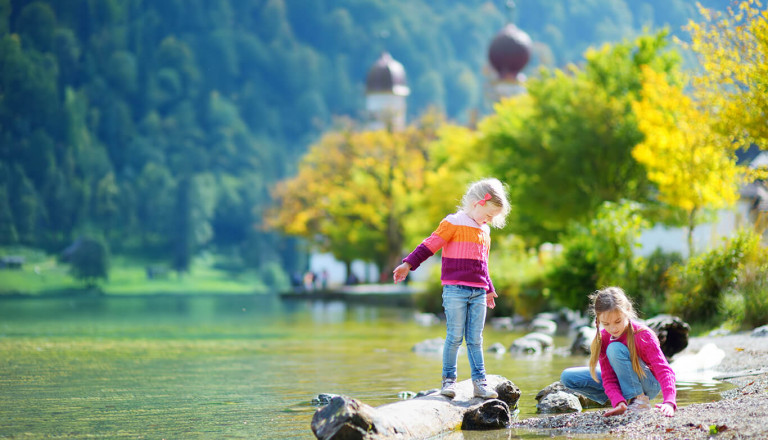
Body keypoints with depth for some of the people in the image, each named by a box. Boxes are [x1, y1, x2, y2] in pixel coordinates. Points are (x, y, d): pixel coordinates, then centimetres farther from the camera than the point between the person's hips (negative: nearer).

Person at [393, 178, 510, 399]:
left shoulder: (484, 231, 18)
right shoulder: (453, 223, -3)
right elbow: (430, 245, -8)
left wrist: (489, 290, 37)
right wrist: (408, 264, -17)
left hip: (478, 293, 6)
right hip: (455, 290, -6)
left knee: (475, 339, 6)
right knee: (455, 337, -4)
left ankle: (479, 381, 7)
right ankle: (448, 380, 4)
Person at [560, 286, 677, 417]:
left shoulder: (643, 335, -25)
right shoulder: (602, 338, -13)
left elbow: (663, 370, -31)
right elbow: (609, 378, -16)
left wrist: (669, 402, -48)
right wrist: (618, 402, -36)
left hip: (650, 385, -6)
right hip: (622, 384, 6)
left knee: (615, 348, -31)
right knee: (567, 377, -9)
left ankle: (640, 400, -22)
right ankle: (623, 400, -3)